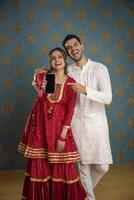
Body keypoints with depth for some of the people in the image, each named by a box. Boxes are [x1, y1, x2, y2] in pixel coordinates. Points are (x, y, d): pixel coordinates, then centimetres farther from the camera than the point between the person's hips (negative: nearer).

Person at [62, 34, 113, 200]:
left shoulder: (99, 68, -5)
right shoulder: (67, 72, 2)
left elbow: (107, 98, -14)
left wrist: (85, 90, -27)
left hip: (97, 122, -1)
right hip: (77, 123, 1)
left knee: (102, 166, 3)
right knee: (84, 165, 6)